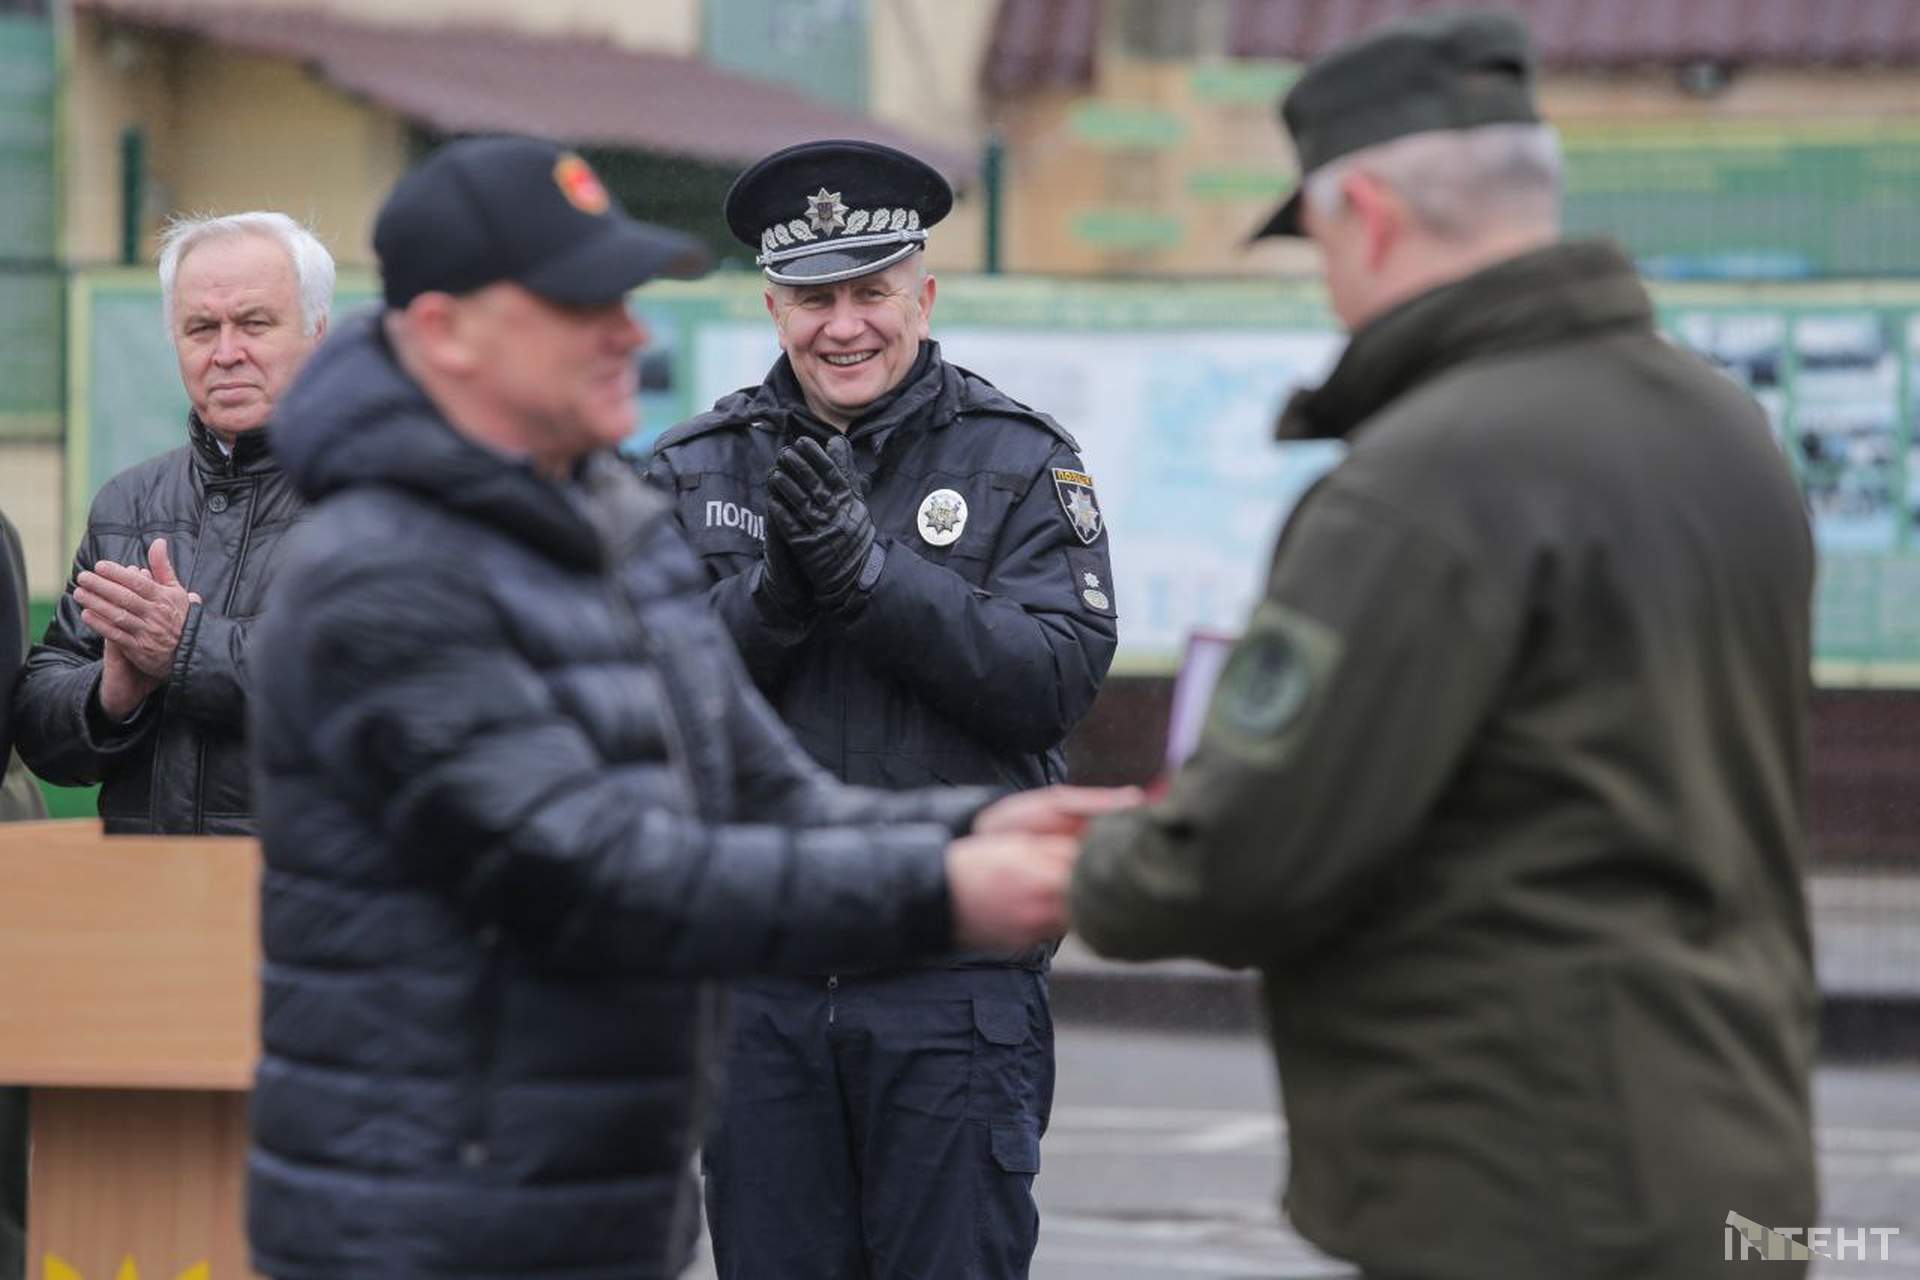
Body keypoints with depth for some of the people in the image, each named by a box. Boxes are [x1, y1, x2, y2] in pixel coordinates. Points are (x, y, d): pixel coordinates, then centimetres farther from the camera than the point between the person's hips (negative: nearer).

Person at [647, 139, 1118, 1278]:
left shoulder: (1023, 463, 2)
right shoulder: (695, 472, 8)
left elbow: (1057, 680, -11)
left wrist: (867, 572, -19)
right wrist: (771, 596, -19)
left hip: (956, 979, -2)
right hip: (755, 978, 3)